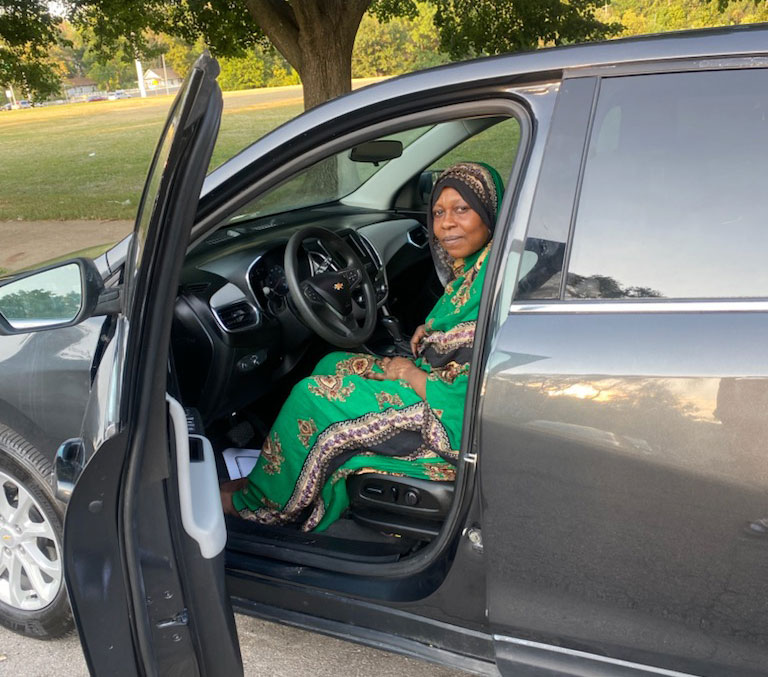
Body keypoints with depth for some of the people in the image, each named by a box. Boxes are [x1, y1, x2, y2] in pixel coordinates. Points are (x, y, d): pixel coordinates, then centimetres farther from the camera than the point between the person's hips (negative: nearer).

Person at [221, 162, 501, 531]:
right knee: (332, 365, 12)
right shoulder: (471, 268, 5)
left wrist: (413, 376, -13)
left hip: (457, 428, -10)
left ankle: (261, 501, 14)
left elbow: (469, 399, -28)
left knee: (313, 395, -8)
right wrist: (430, 330, 4)